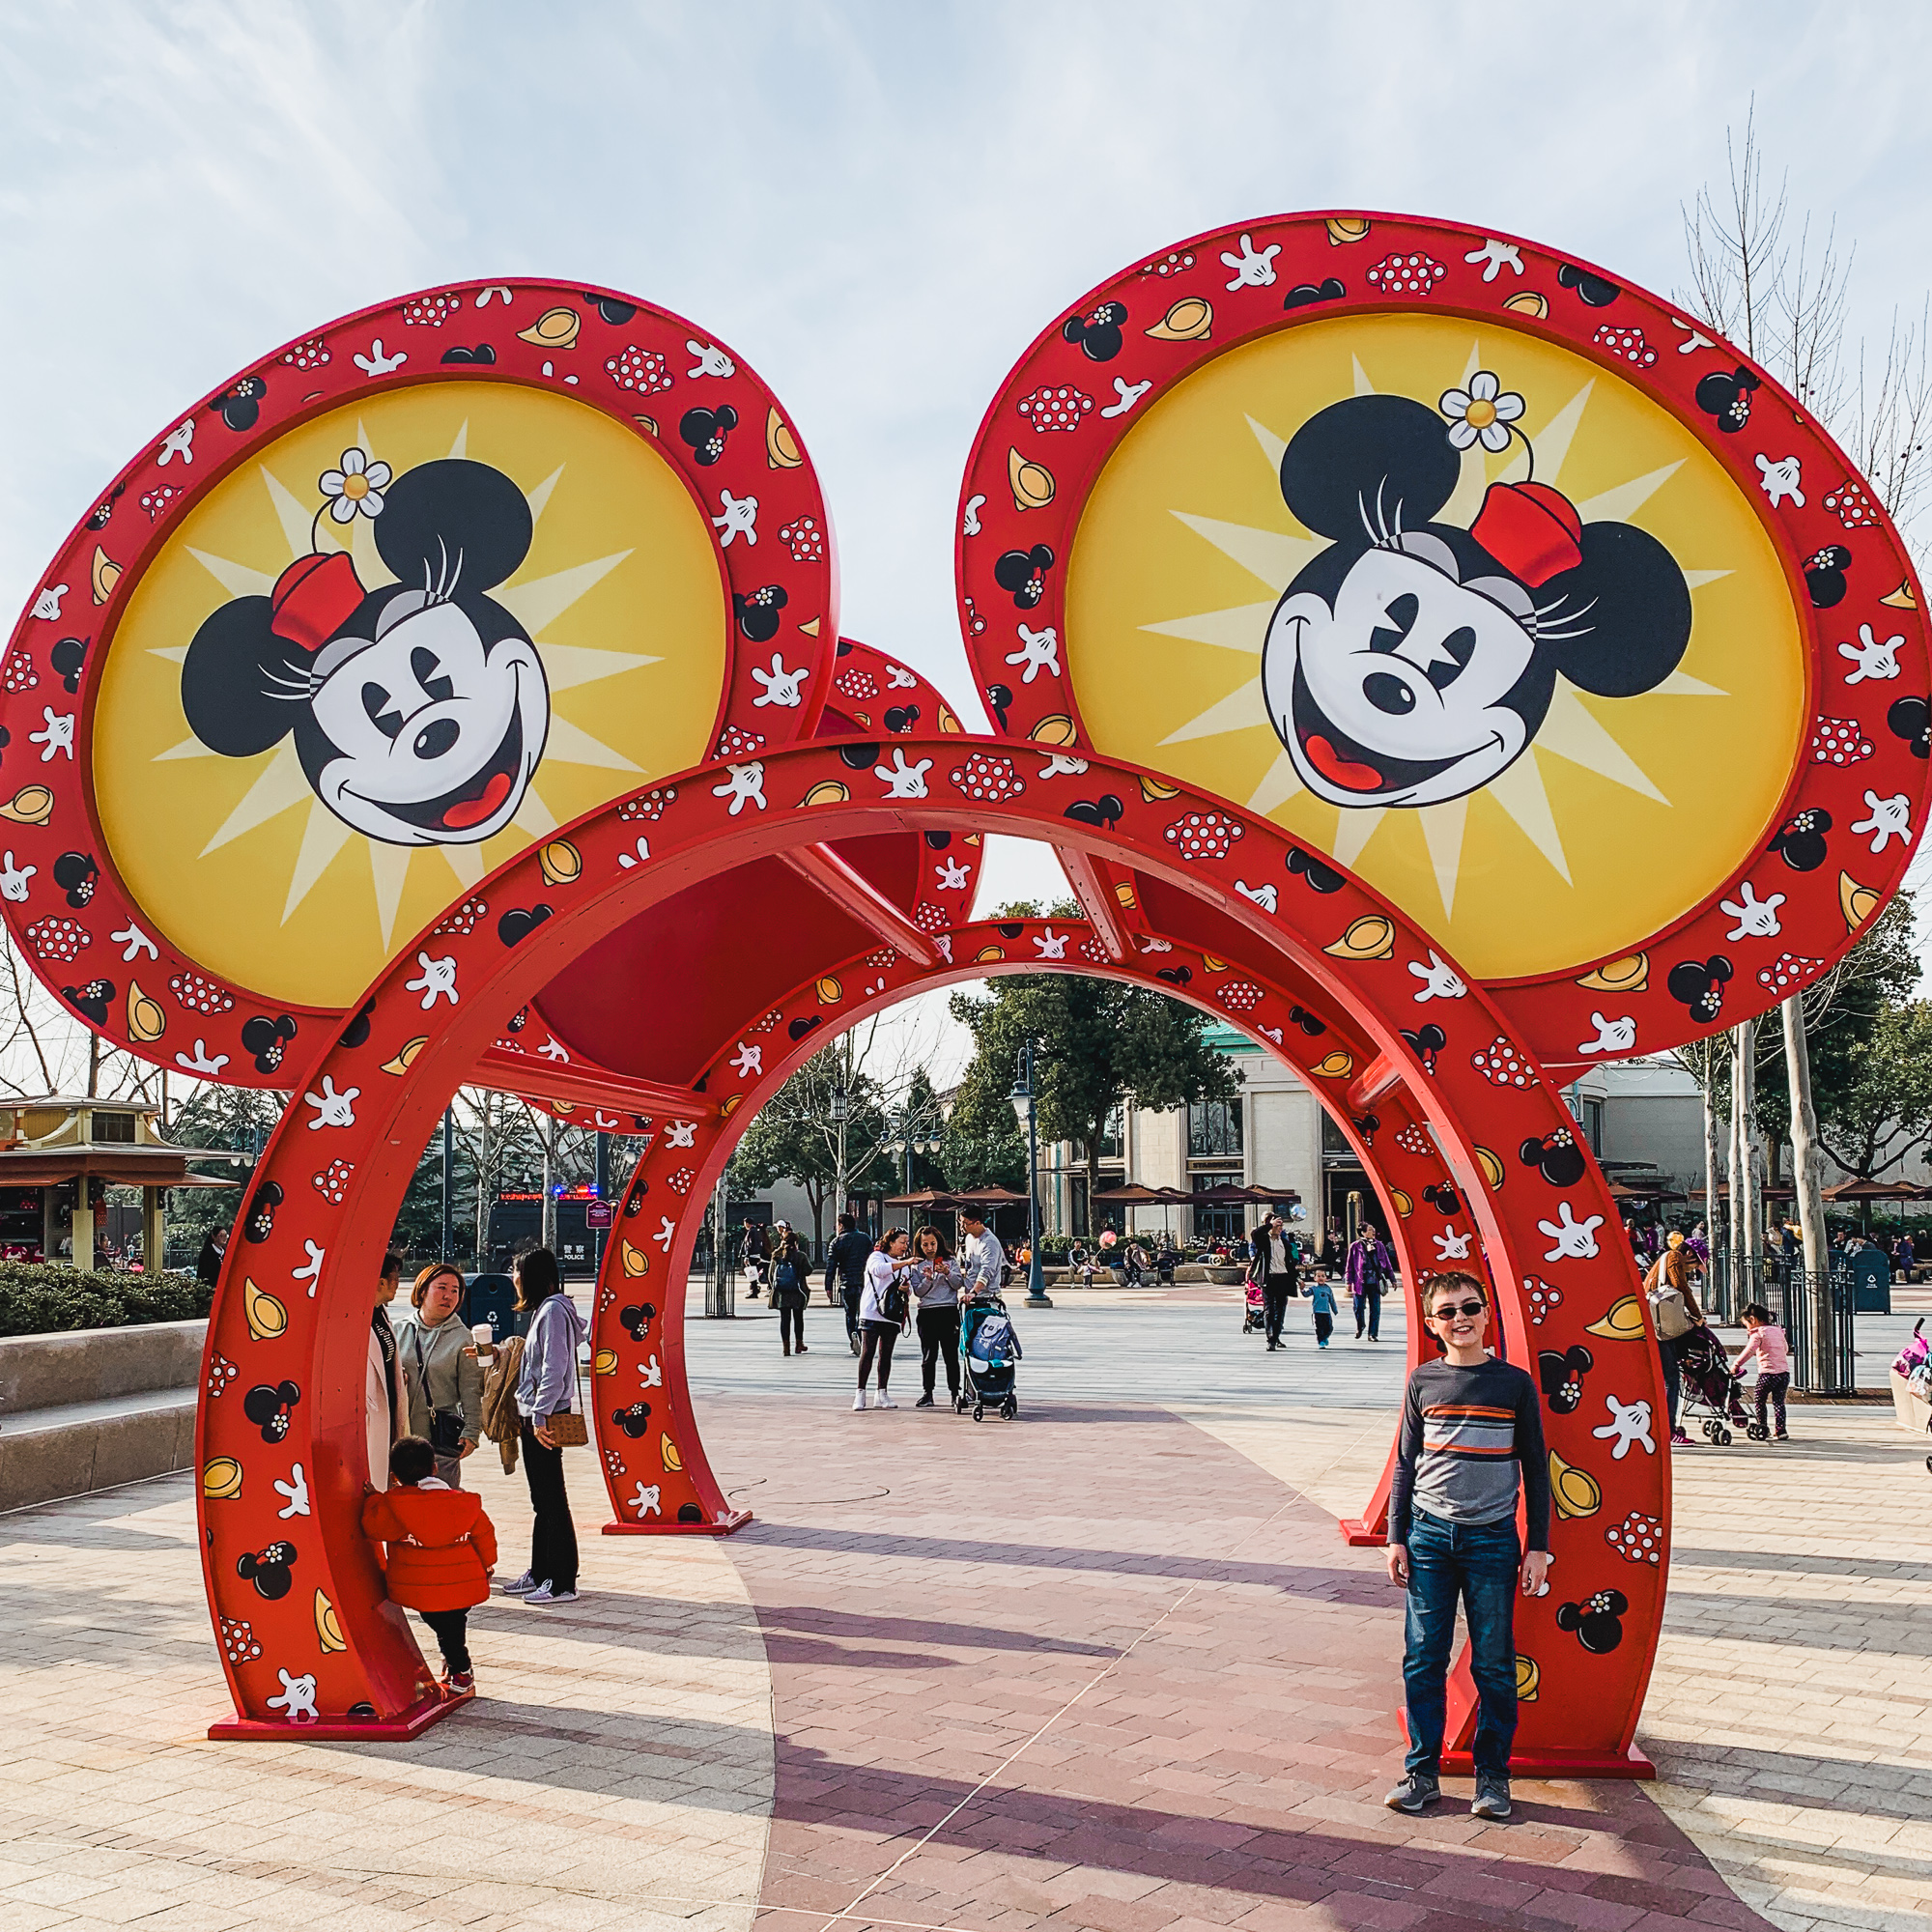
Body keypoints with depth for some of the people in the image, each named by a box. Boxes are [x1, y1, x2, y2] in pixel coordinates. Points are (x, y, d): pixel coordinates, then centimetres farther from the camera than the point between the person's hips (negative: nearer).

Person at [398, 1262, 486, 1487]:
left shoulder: (463, 1339, 2)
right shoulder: (400, 1331, 8)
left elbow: (471, 1392, 1)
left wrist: (471, 1432, -5)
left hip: (442, 1436, -2)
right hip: (400, 1433, 2)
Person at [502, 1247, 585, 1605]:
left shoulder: (554, 1310, -14)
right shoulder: (544, 1310, 17)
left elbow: (554, 1370, -20)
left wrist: (540, 1417, -20)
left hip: (546, 1418, -10)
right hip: (534, 1417, 10)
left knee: (552, 1501, -6)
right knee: (542, 1501, 15)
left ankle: (562, 1583, -2)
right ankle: (539, 1574, 23)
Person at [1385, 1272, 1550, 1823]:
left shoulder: (1514, 1382, 1)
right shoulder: (1424, 1381, 5)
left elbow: (1534, 1468, 6)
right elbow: (1406, 1464, 10)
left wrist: (1538, 1547, 2)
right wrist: (1396, 1537, 6)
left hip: (1492, 1539, -1)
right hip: (1430, 1535, 1)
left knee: (1494, 1664, 4)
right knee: (1423, 1660, 4)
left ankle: (1492, 1776, 18)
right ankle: (1423, 1772, 16)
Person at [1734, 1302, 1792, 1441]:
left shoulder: (1758, 1333, -8)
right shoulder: (1778, 1330, 14)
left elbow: (1748, 1351, -14)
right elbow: (1786, 1349, 26)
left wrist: (1736, 1365, -7)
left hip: (1767, 1373, -6)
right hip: (1784, 1371, 6)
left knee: (1760, 1401, 9)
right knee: (1778, 1402, 9)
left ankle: (1762, 1428, 13)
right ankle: (1780, 1431, 5)